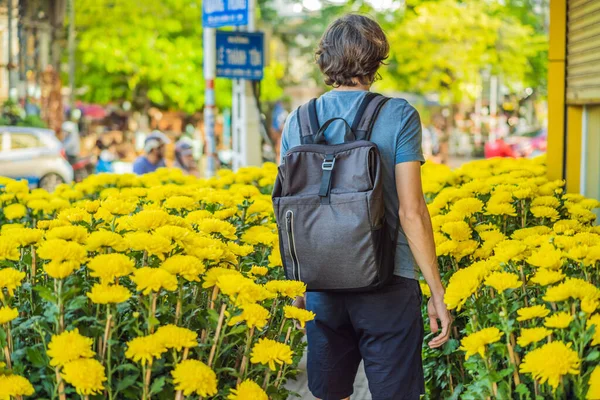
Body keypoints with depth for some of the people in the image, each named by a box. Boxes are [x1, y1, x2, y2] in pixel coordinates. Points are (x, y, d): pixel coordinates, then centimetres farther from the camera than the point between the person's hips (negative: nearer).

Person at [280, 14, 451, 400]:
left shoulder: (299, 121, 4)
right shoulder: (399, 115, -7)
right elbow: (411, 211, -12)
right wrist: (437, 293, -6)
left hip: (323, 285, 4)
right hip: (387, 283, -4)